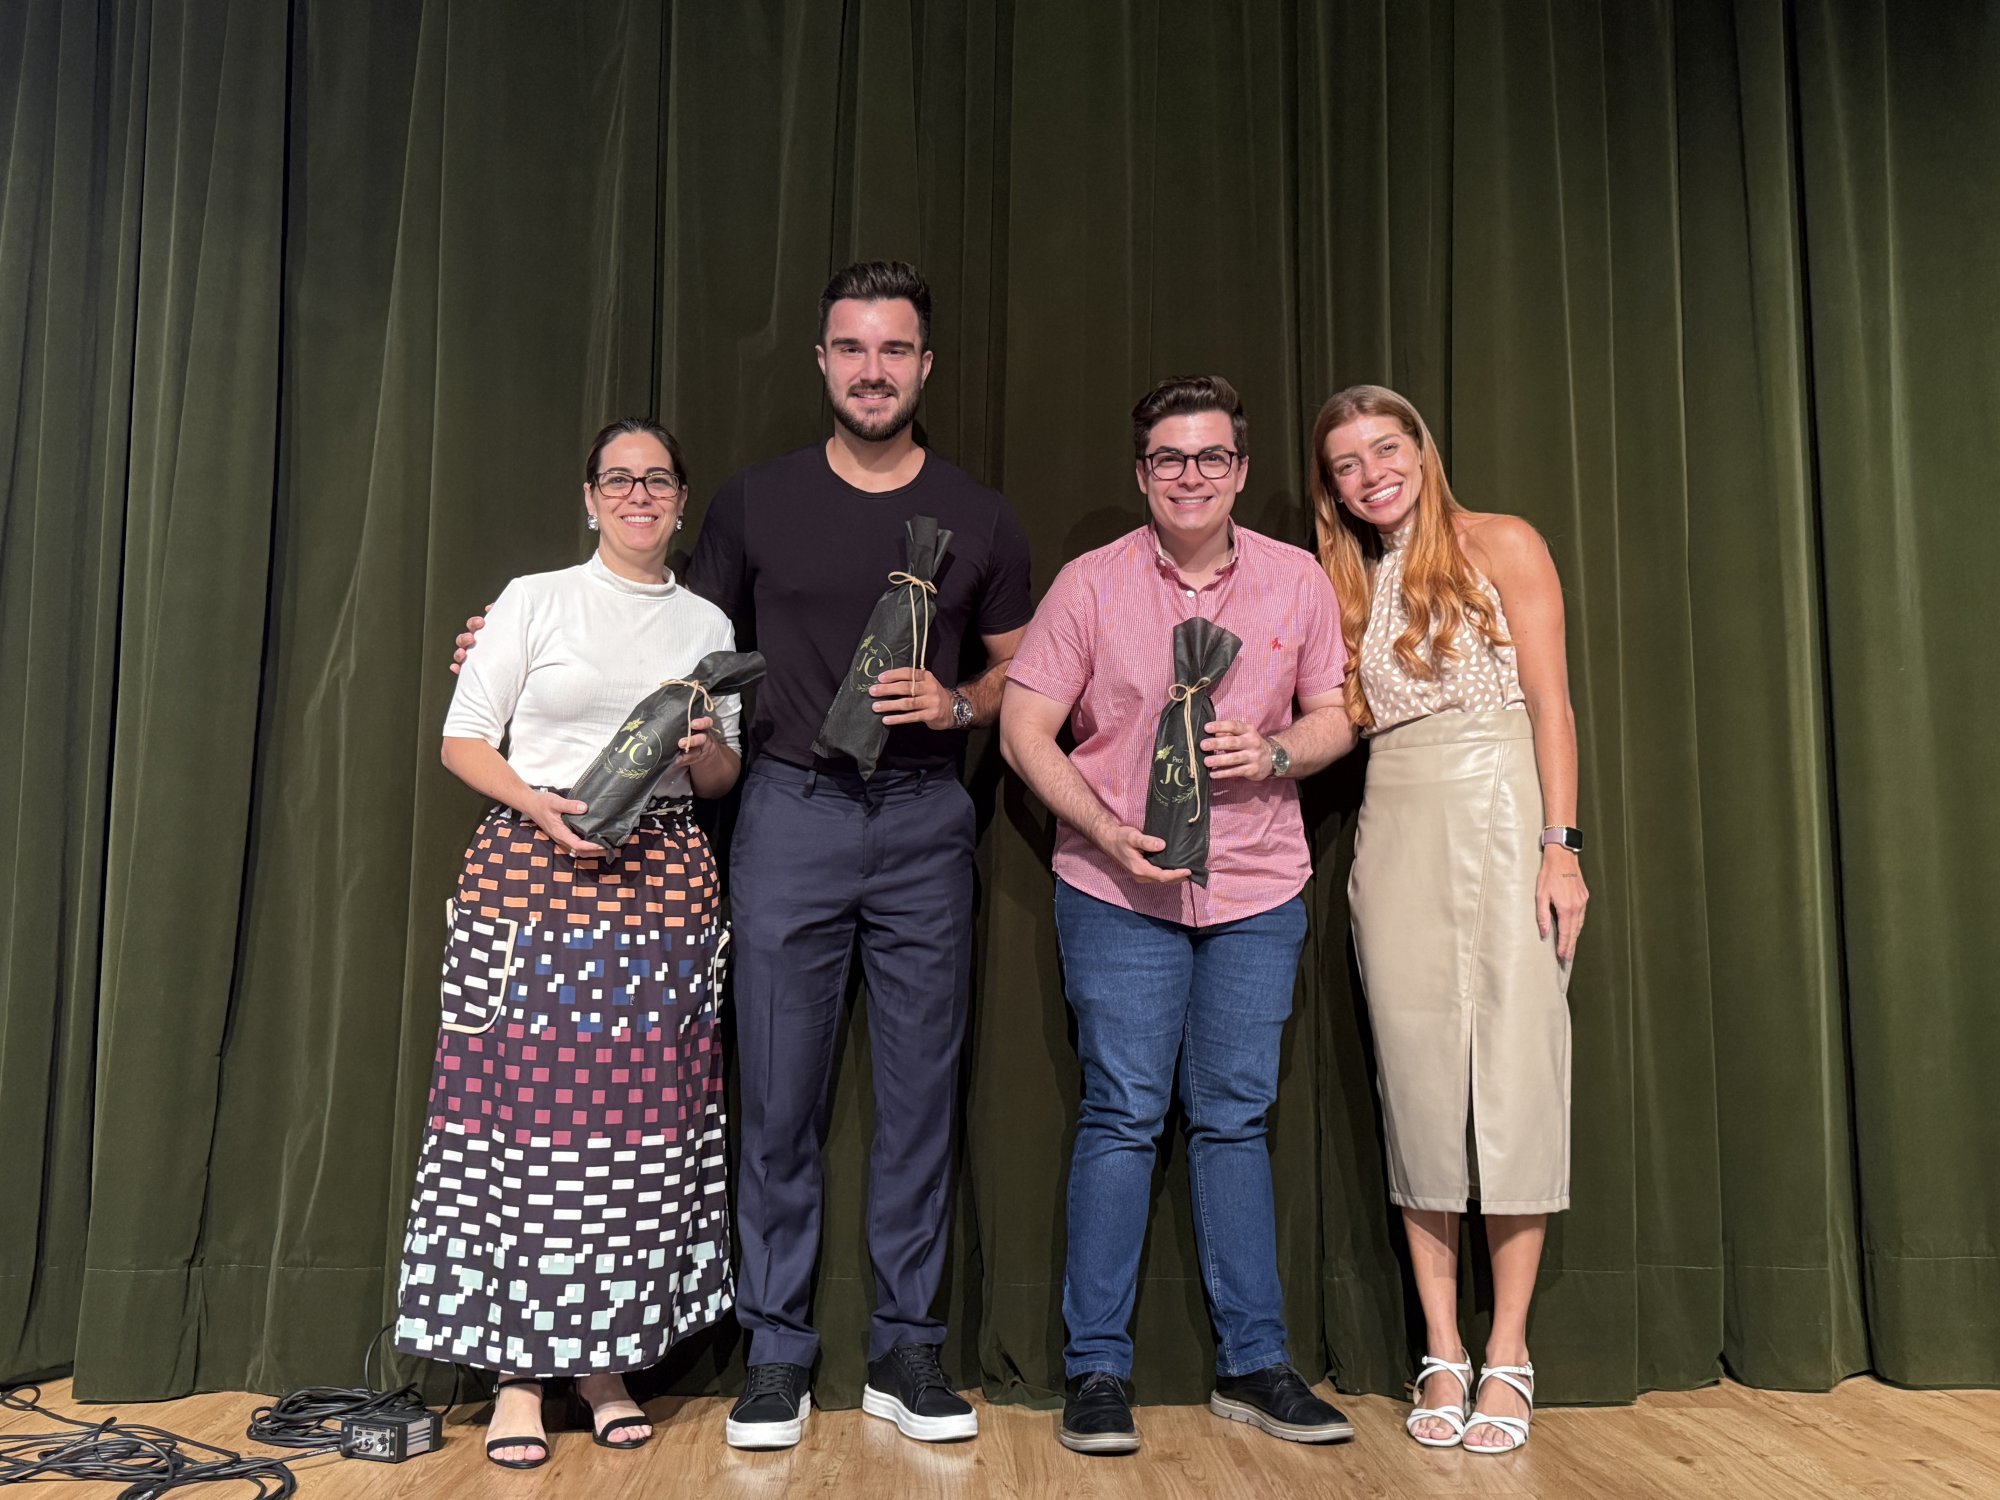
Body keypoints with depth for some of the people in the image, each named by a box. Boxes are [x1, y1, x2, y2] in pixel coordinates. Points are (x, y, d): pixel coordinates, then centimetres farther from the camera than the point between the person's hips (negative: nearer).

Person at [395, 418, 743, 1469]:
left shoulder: (707, 624, 15)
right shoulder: (535, 600, 7)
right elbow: (462, 739, 5)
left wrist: (708, 747, -5)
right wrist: (541, 805, -12)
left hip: (664, 881, 3)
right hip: (533, 868, -2)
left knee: (642, 1120, 1)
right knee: (524, 1104, -4)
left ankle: (606, 1360, 16)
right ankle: (519, 1372, 9)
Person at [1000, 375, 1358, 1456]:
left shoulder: (1297, 581, 5)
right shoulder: (1090, 584, -2)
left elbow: (1334, 716, 11)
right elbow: (1024, 729, -3)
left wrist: (1274, 751, -11)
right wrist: (1108, 831, -15)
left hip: (1257, 891, 2)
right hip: (1118, 890, -2)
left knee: (1233, 1118, 9)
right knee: (1121, 1115, 0)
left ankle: (1252, 1365, 20)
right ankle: (1095, 1370, 12)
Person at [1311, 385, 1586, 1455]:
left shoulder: (1502, 546, 5)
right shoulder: (1347, 585, 17)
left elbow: (1549, 698, -2)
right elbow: (1346, 722, 12)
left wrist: (1561, 845, -10)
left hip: (1501, 816, -3)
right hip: (1394, 833, 4)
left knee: (1513, 1070, -4)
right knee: (1417, 1080, 2)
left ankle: (1508, 1355, 5)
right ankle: (1442, 1354, 10)